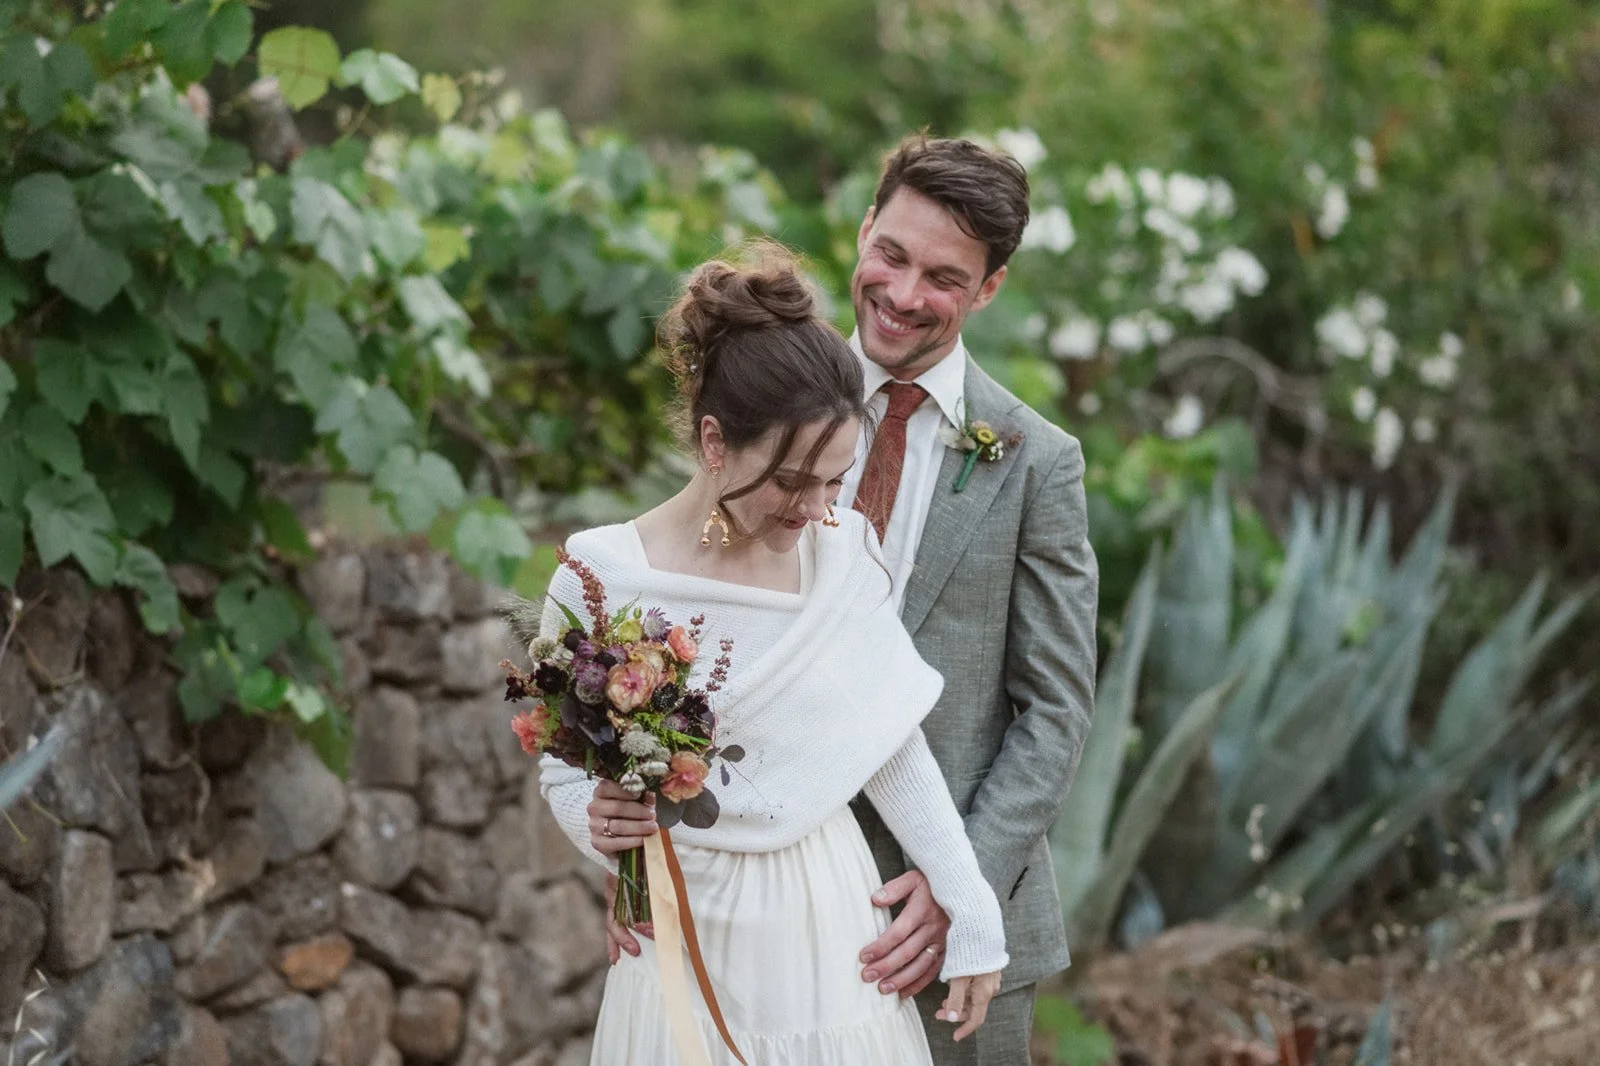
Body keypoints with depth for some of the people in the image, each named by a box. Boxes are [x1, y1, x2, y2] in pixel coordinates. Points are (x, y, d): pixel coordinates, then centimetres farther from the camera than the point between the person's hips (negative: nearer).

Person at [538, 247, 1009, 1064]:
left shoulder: (848, 555, -3)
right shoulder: (601, 577, -12)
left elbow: (896, 750, 3)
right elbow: (564, 769, -2)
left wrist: (973, 916, 3)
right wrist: (599, 822, -23)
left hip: (832, 927, 3)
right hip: (691, 938, -3)